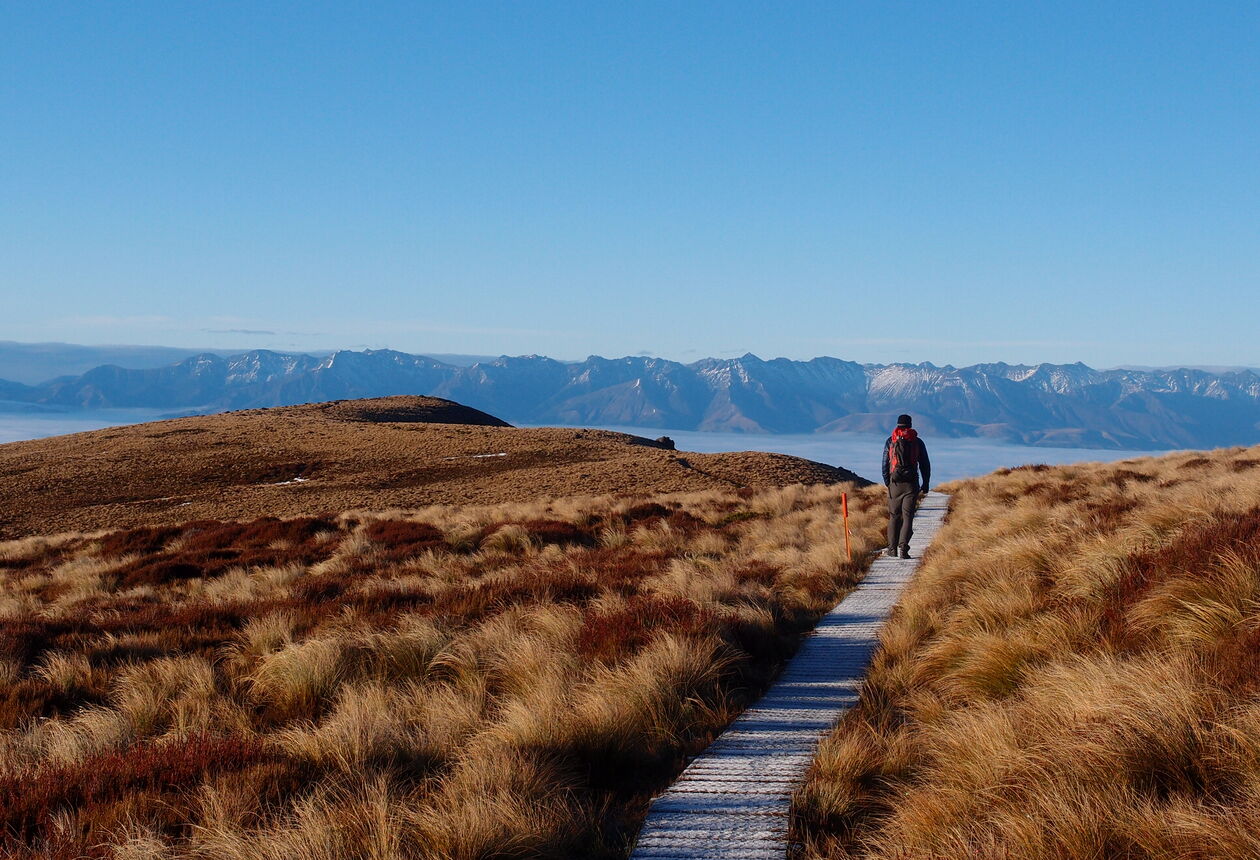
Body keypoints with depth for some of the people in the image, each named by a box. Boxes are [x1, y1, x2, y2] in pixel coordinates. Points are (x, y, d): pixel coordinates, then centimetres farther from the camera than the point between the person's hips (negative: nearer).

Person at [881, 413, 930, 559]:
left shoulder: (890, 441, 5)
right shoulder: (917, 442, 5)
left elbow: (885, 464, 4)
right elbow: (925, 465, 6)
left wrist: (886, 482, 13)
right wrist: (925, 483, 13)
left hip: (894, 483, 1)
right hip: (911, 484, -1)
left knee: (894, 516, 11)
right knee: (908, 516, -2)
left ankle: (892, 548, 11)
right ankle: (903, 547, -15)